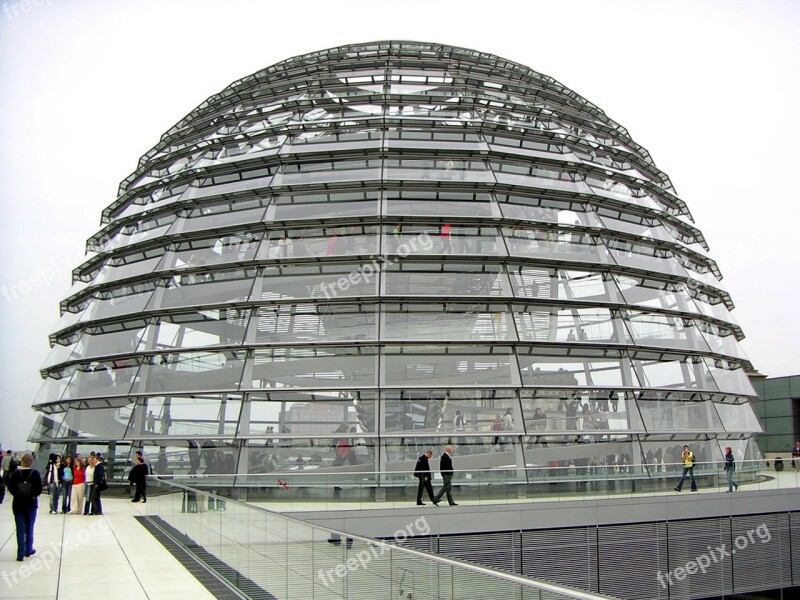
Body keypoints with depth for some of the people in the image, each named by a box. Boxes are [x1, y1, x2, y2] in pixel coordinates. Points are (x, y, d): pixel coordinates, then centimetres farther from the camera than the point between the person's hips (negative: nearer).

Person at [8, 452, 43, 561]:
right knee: (29, 527, 16)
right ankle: (28, 549, 26)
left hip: (18, 504, 0)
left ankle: (21, 554, 2)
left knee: (20, 529, 4)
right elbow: (39, 489, -12)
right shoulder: (35, 473, -10)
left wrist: (17, 495, 11)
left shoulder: (16, 473, -9)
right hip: (31, 504, 0)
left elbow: (11, 488, -6)